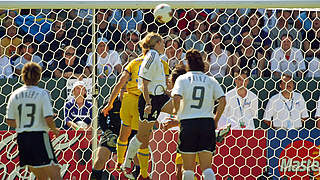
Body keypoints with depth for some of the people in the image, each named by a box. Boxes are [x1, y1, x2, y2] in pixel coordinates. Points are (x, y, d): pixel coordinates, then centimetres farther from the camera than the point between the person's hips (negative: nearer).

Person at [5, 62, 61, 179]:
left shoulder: (15, 95, 6)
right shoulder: (42, 94, -7)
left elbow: (9, 121, 6)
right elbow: (49, 119, -13)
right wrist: (54, 130, 6)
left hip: (22, 138, 6)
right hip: (39, 137, -6)